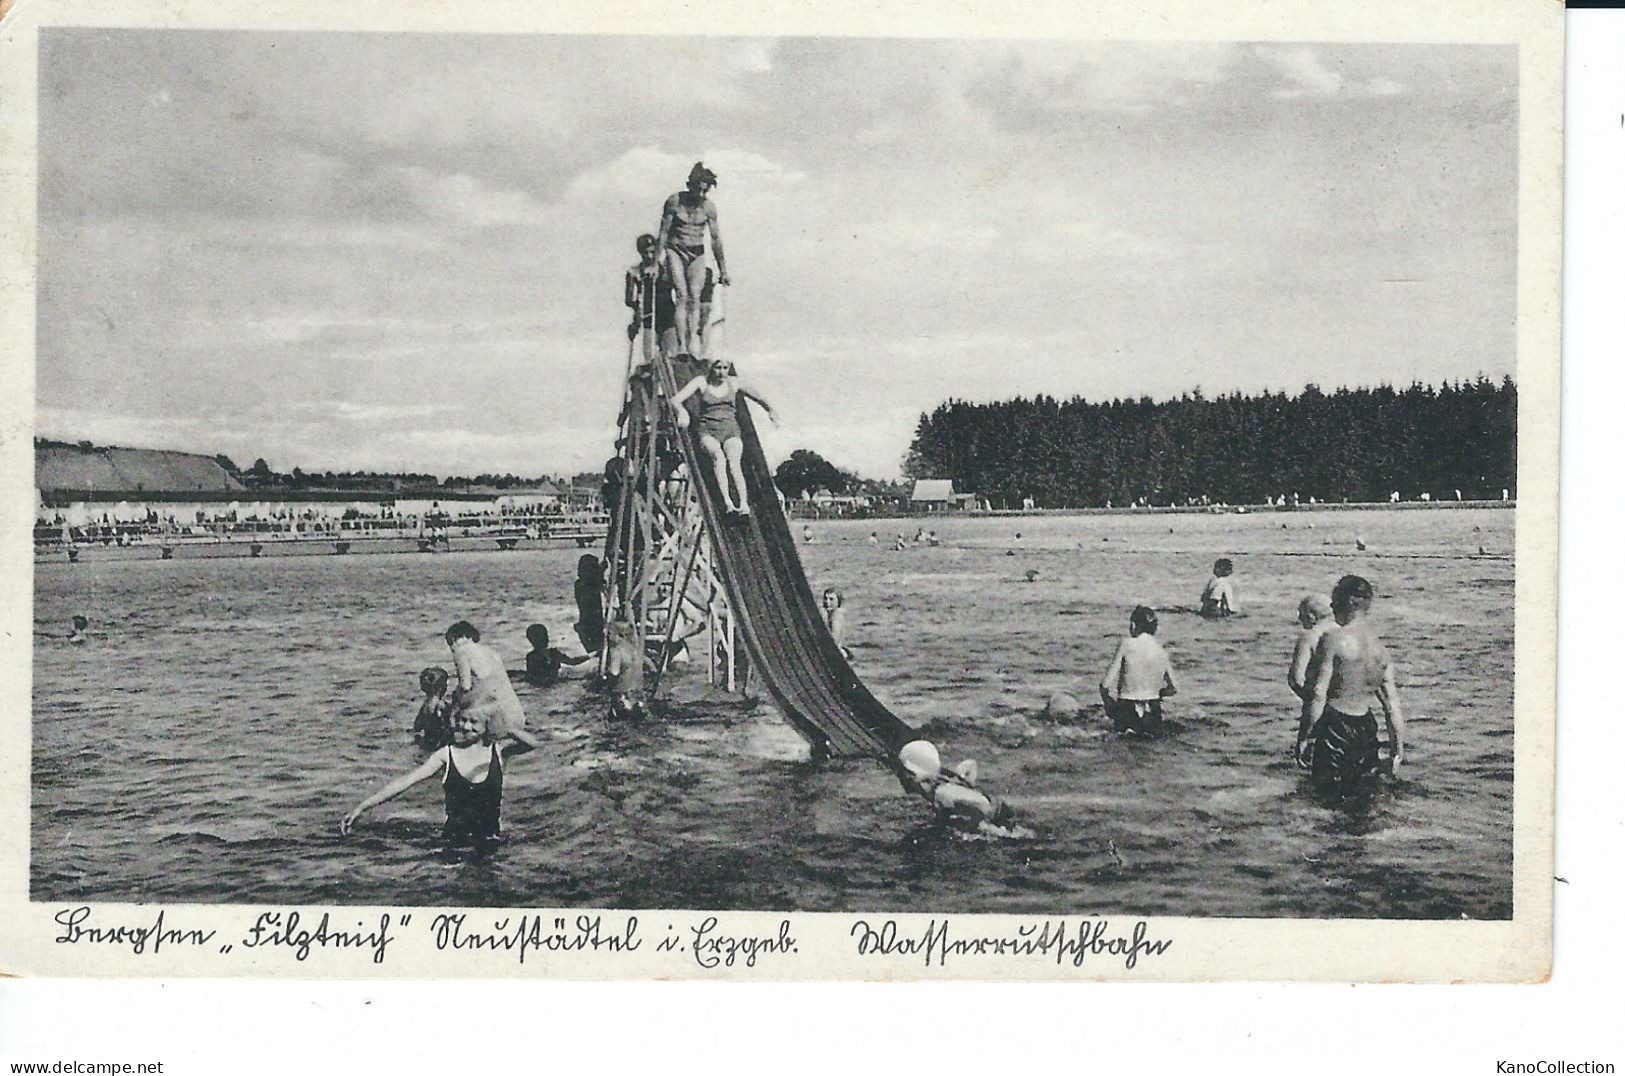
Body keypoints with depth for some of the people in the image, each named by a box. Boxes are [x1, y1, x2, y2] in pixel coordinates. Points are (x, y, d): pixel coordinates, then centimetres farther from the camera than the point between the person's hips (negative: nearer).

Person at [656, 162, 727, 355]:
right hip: (675, 252, -3)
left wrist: (723, 269, 6)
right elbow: (663, 233, -5)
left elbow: (715, 239, 4)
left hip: (697, 254, 3)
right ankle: (682, 344, -22)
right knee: (682, 295, -18)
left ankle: (693, 338, -20)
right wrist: (658, 260, -7)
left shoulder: (708, 207, -2)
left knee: (695, 296, -15)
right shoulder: (674, 202, -9)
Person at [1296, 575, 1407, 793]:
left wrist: (1303, 738, -10)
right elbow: (1393, 706, 11)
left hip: (1335, 726, -6)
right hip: (1366, 728, 6)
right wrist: (1397, 751, 18)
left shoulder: (1333, 640, -11)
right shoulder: (1381, 650, 9)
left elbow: (1318, 695, -15)